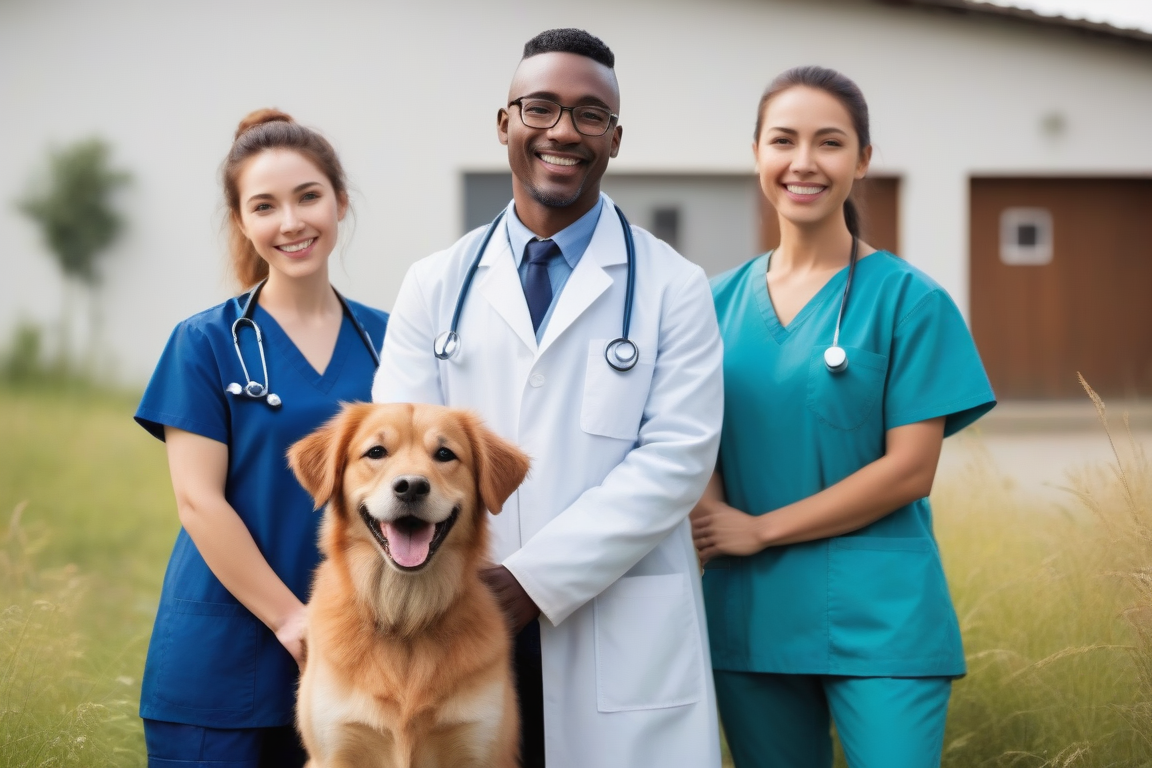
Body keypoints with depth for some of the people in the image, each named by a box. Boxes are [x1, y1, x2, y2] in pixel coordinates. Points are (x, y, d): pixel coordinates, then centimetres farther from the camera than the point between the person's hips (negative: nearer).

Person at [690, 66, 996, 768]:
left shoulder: (908, 298, -3)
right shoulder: (721, 301, 9)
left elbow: (909, 470, -8)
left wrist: (760, 529, -11)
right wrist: (714, 521, -12)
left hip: (879, 615, -4)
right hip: (750, 614, 4)